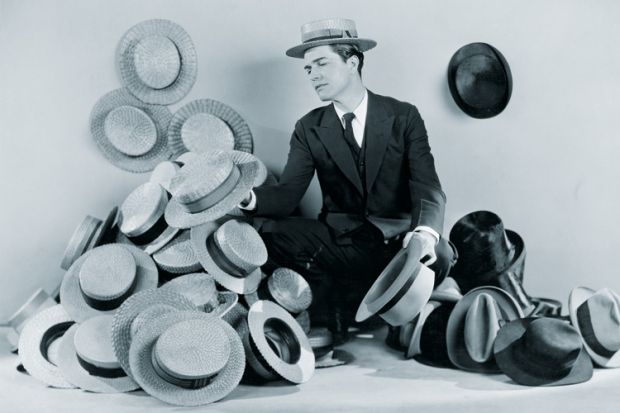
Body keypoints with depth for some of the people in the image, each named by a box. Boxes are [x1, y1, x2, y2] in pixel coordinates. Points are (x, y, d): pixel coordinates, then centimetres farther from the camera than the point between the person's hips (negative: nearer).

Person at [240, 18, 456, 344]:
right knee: (273, 234, -23)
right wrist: (248, 197, -32)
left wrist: (424, 233, -36)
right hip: (340, 241, 1)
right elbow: (288, 194, -8)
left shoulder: (403, 116, -2)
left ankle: (342, 305, -10)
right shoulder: (310, 128, 3)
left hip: (397, 242, -1)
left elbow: (428, 186, -13)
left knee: (437, 254, -33)